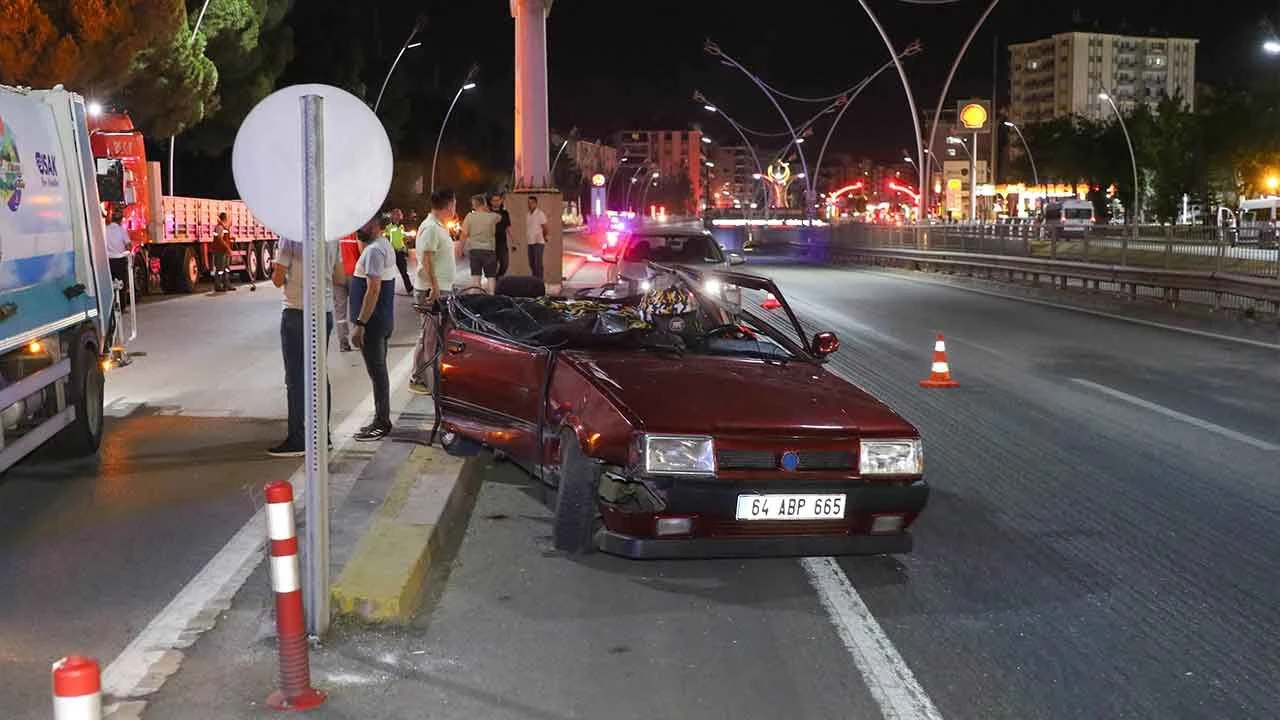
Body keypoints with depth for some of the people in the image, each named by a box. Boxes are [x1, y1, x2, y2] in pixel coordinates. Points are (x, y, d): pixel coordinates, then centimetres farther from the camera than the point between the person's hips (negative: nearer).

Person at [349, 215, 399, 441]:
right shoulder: (383, 245, 14)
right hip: (383, 321, 11)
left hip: (373, 322, -11)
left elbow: (373, 290, -25)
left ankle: (382, 423, 1)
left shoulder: (374, 250, -19)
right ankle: (381, 420, 23)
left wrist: (360, 324, -25)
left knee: (377, 372, -5)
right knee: (379, 371, 15)